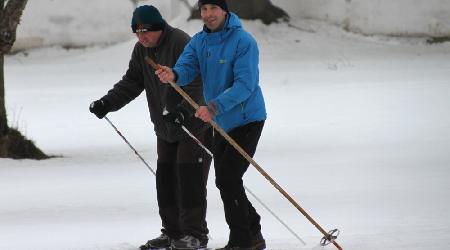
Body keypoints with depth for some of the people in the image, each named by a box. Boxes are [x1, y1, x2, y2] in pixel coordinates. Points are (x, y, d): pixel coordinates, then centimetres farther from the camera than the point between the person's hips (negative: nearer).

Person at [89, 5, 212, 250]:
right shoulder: (141, 50, 5)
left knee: (190, 177, -10)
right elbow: (131, 83, 8)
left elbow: (196, 83, -27)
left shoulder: (181, 43, -20)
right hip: (166, 127, 8)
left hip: (194, 123, -8)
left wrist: (183, 111, -40)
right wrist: (107, 103, -6)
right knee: (165, 178, 7)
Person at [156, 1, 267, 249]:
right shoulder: (199, 42, 5)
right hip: (221, 123, 8)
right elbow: (186, 67, -10)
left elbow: (245, 84, -25)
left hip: (247, 119, -8)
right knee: (225, 181, 13)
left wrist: (214, 107, -36)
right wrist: (173, 75, -35)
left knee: (227, 179, -13)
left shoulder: (243, 42, -18)